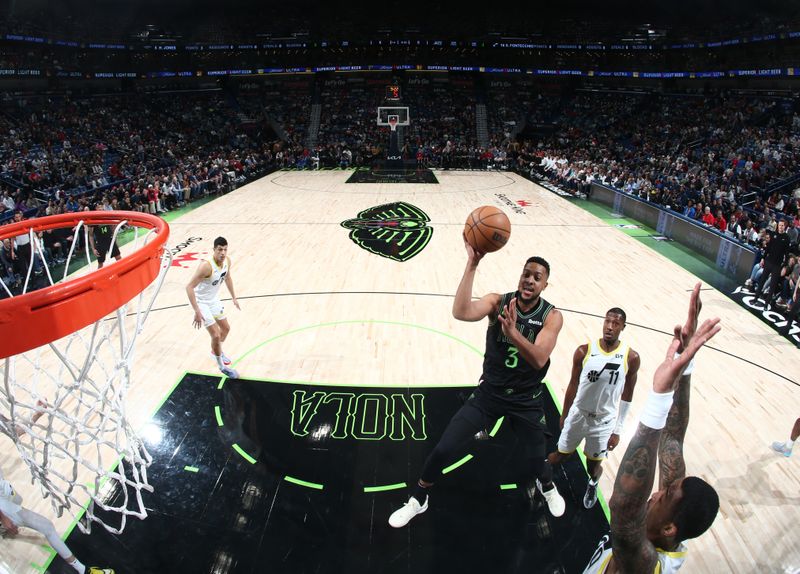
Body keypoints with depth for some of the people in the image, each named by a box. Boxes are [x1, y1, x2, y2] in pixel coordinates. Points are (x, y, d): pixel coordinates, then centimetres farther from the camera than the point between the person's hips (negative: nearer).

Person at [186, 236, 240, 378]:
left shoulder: (227, 261, -10)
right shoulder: (206, 266, -33)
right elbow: (189, 287, -32)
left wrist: (234, 298, 15)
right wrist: (197, 311, -35)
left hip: (214, 299, 8)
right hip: (201, 302, -8)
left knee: (226, 328, 20)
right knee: (216, 335, -9)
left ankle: (216, 351, 48)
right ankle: (222, 366, 13)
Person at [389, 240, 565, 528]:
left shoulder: (552, 316, -14)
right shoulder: (498, 301, -14)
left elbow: (539, 359, -30)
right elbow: (461, 312, -35)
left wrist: (513, 333, -49)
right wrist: (472, 263, -41)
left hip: (527, 401, 0)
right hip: (489, 392, 0)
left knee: (536, 460, 15)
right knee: (444, 449, -4)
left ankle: (547, 487, 56)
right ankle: (417, 501, 23)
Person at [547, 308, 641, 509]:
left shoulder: (631, 357, -14)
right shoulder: (584, 351, -14)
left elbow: (626, 397, -4)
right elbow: (573, 385, -2)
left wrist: (618, 431, -3)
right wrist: (564, 415, 7)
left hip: (605, 421, 0)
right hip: (578, 415, 0)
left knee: (594, 467, 15)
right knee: (559, 457, 14)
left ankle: (593, 484, 51)